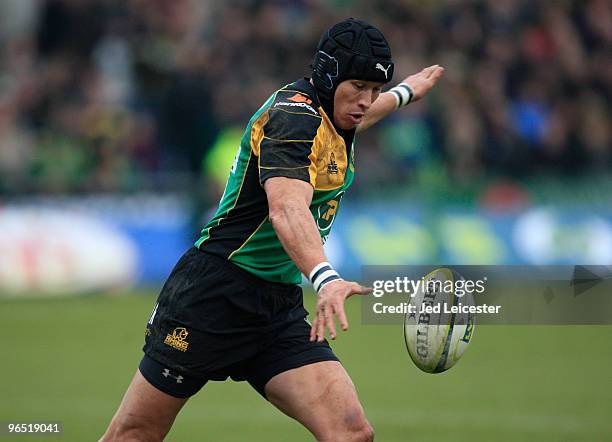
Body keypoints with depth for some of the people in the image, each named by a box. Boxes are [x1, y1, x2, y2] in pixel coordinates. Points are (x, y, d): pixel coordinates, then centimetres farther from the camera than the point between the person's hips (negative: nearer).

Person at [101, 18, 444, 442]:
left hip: (281, 309, 8)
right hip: (215, 293, -8)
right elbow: (286, 208, -37)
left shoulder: (327, 114, 10)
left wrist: (403, 93, 58)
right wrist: (325, 278, -53)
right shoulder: (294, 117, -19)